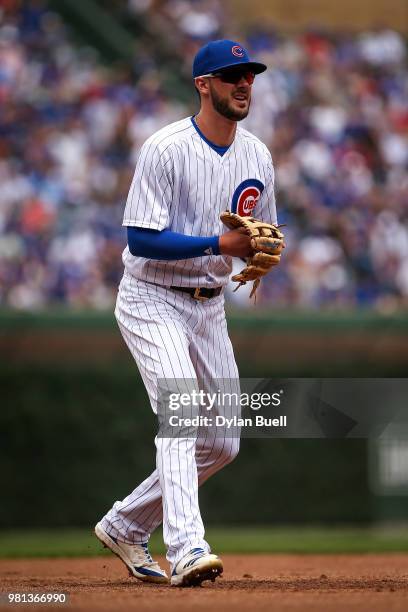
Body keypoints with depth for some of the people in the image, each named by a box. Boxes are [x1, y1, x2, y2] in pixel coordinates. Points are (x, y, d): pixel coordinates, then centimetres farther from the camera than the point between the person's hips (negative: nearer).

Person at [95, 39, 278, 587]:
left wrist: (261, 254, -10)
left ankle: (125, 526, 24)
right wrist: (219, 243, -28)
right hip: (152, 301, -7)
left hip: (209, 308, 7)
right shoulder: (165, 149, -16)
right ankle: (186, 550, -36)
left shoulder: (256, 156, 4)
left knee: (222, 443, 8)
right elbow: (141, 239, -20)